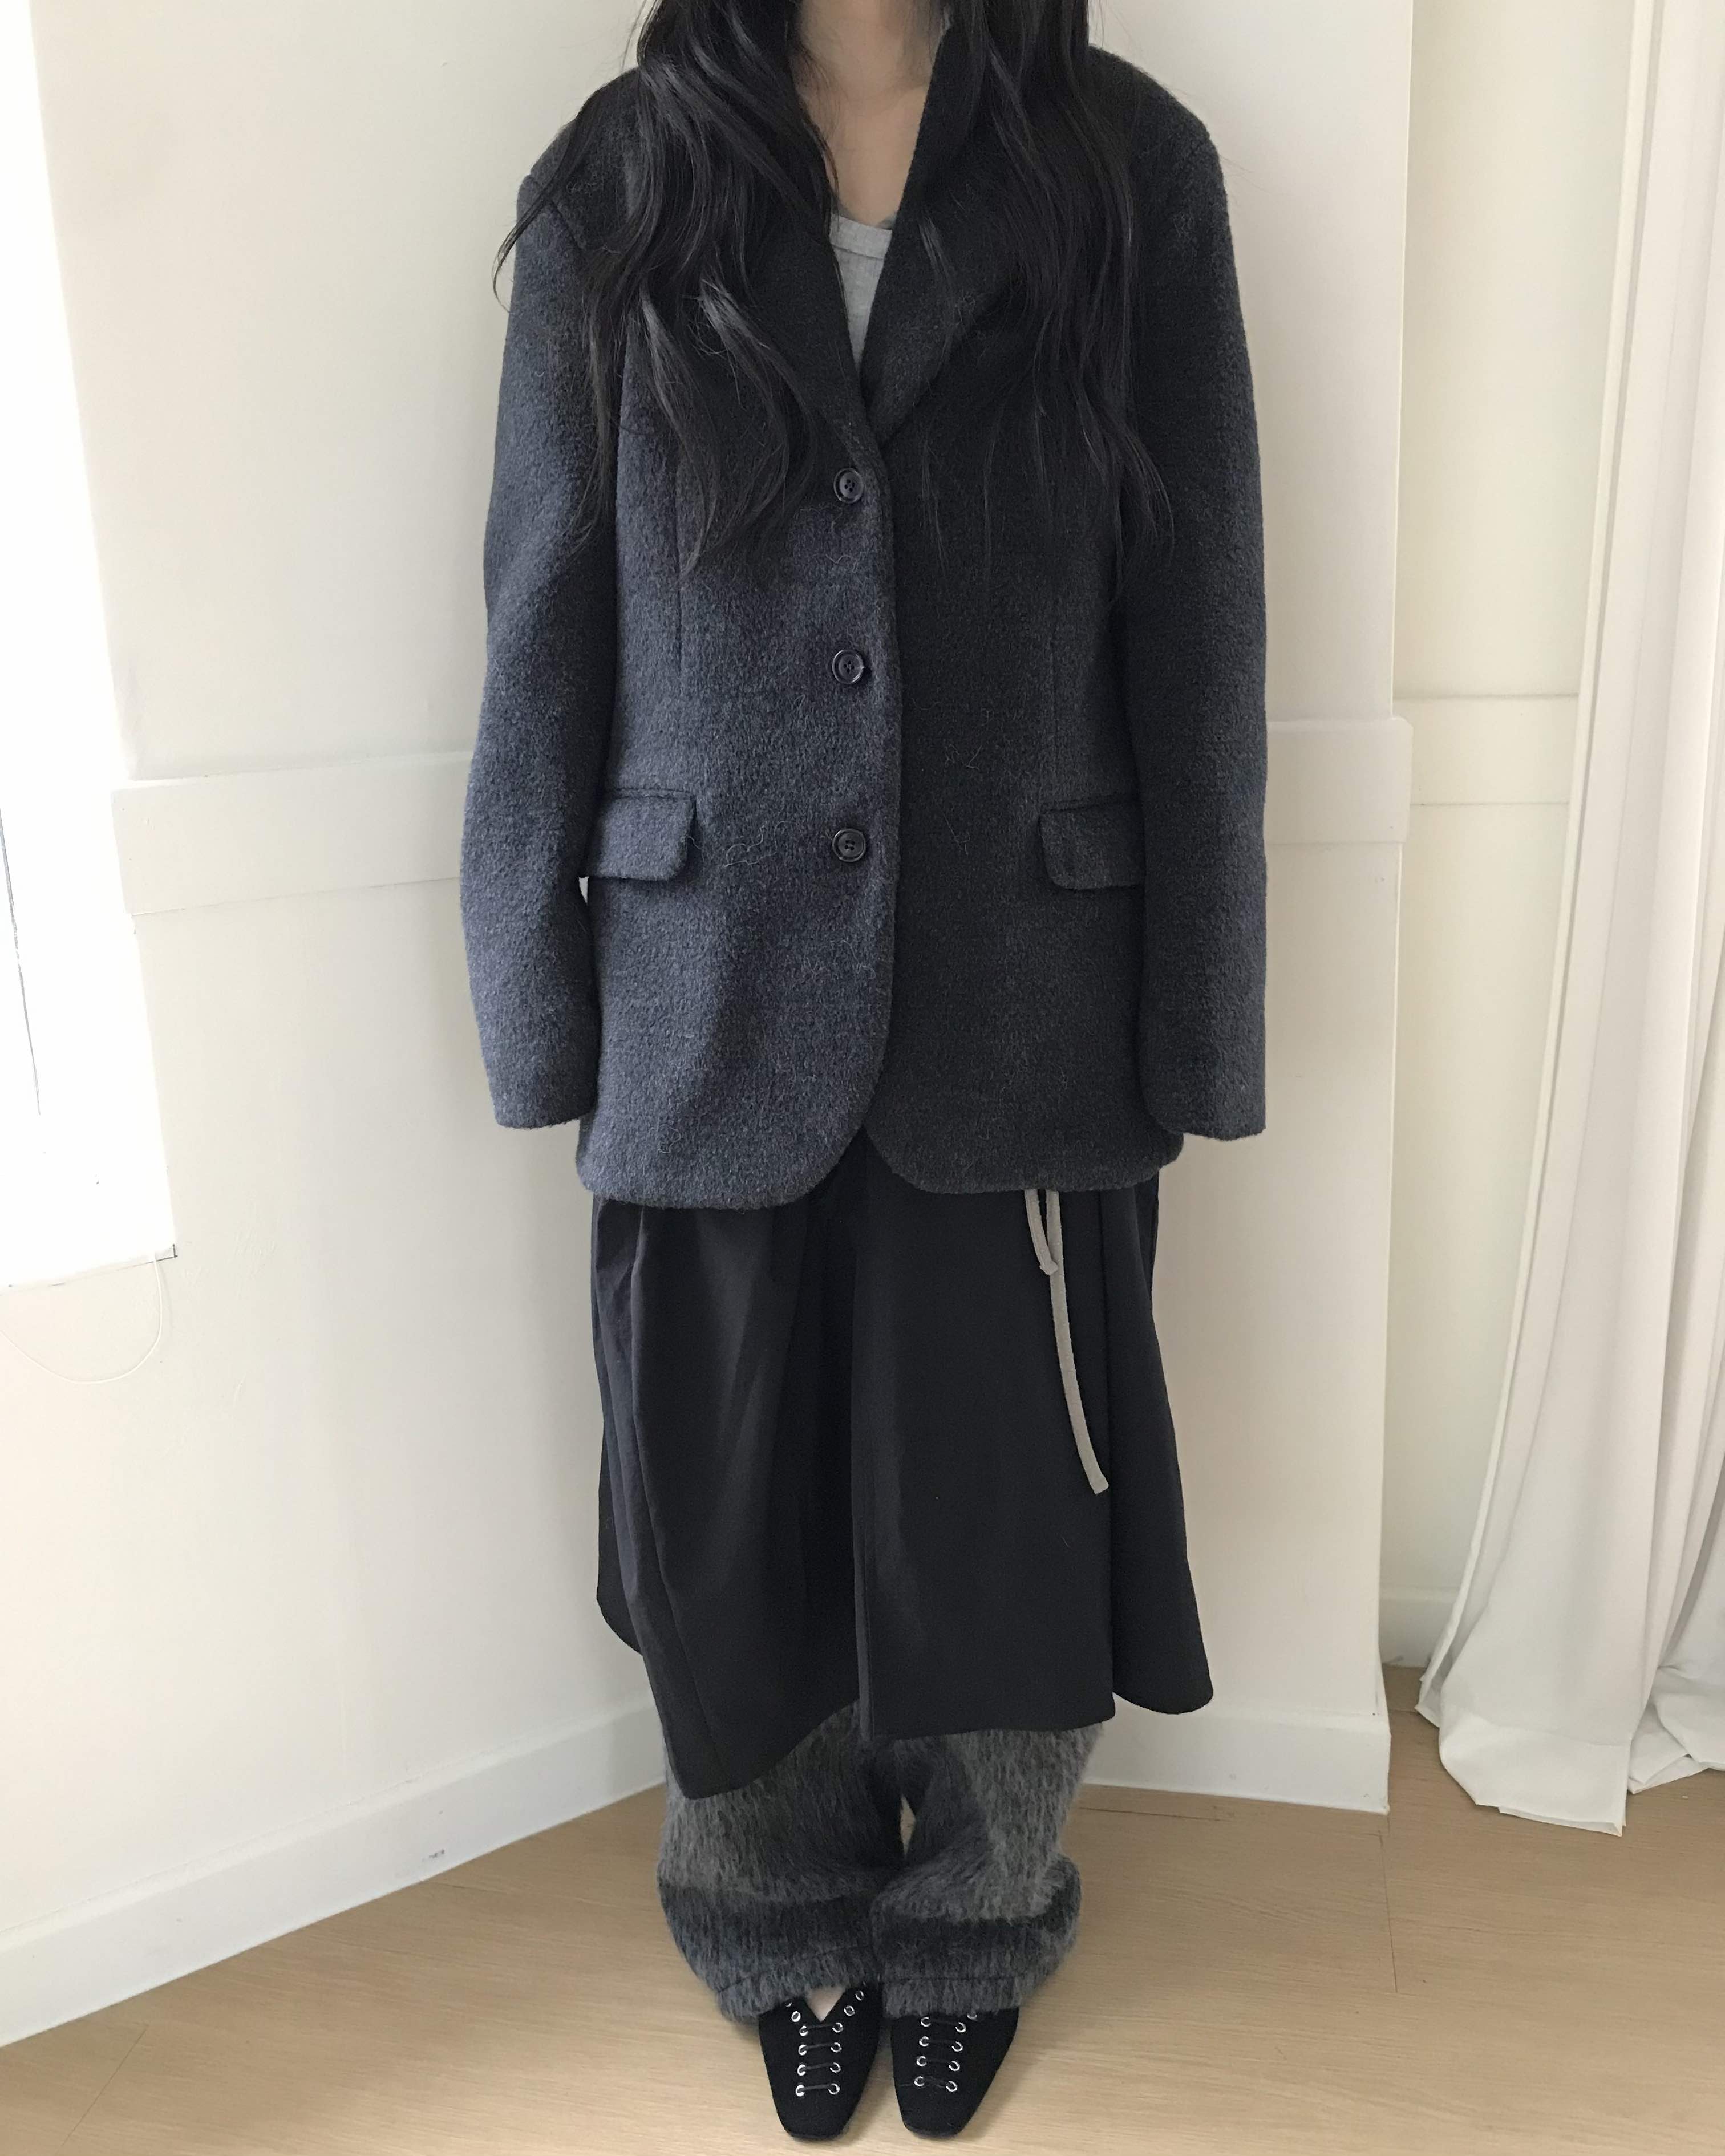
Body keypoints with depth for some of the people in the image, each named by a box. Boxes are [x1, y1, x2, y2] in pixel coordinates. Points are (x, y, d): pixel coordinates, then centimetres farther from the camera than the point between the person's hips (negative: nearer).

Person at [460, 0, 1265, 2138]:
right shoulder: (612, 185, 4)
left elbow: (1196, 628, 0)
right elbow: (542, 632, 3)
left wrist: (1195, 1029, -2)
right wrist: (542, 1019, 2)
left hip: (1022, 1009, 0)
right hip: (715, 1010, 1)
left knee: (998, 1518, 13)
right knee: (736, 1530, 14)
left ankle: (973, 1931, 44)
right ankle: (795, 1930, 44)